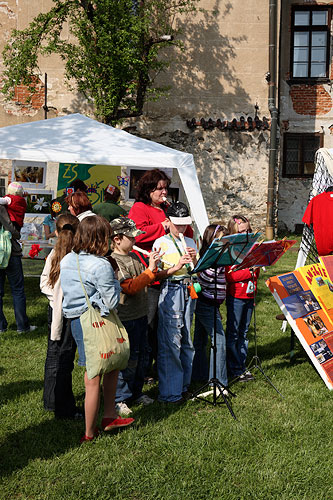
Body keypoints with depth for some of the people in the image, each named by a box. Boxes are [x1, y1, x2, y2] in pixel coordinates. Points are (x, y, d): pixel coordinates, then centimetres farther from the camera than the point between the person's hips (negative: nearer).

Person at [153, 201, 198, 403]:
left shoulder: (191, 242, 16)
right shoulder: (161, 243, 0)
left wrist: (195, 259, -5)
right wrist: (176, 267, -19)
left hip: (188, 291, 6)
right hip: (170, 292, -6)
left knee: (186, 339, 10)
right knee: (171, 341, -8)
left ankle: (183, 384, 22)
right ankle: (170, 392, -1)